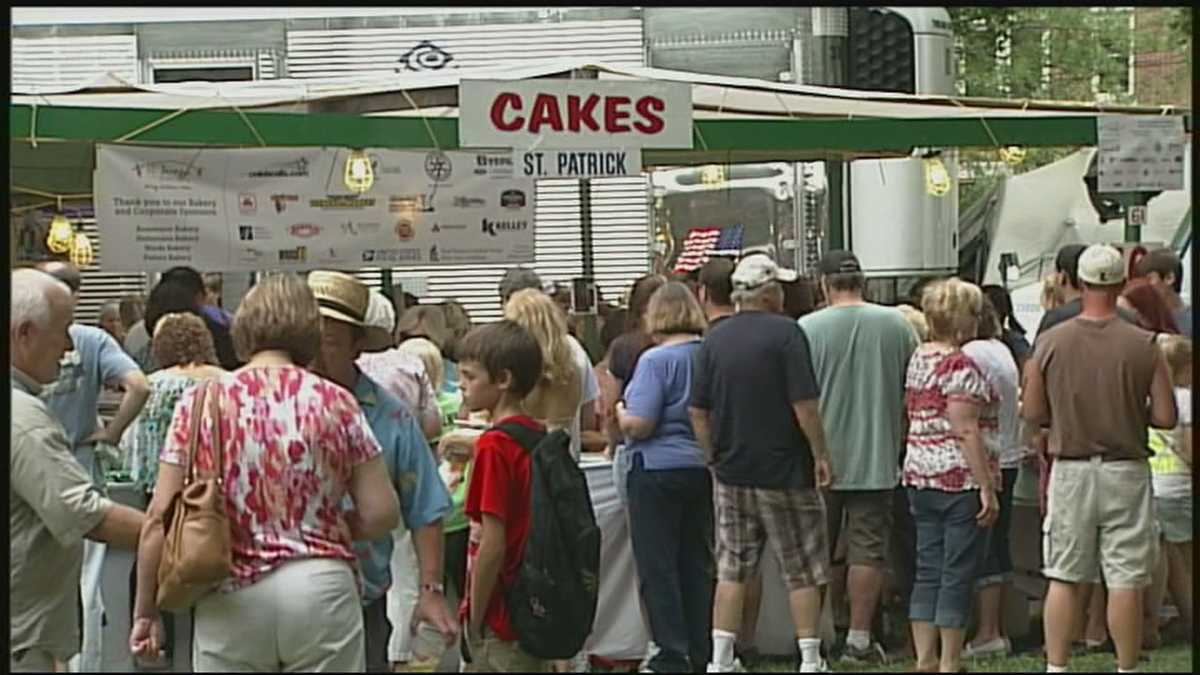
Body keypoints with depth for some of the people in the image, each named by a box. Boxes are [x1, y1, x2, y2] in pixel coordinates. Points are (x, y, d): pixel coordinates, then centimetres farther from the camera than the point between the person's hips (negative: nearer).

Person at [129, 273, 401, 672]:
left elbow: (159, 518, -1)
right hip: (319, 590, 0)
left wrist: (145, 609, 8)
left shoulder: (200, 403, 2)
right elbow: (382, 514, 1)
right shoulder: (335, 403, 2)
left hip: (230, 602, 0)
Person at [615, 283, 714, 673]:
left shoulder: (656, 360, -15)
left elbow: (639, 424, -18)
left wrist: (620, 414, 2)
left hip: (659, 469, -7)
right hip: (703, 469, 7)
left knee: (658, 568, 1)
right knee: (697, 564, 13)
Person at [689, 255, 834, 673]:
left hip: (731, 472, 5)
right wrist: (821, 456, -7)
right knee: (803, 571, 5)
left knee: (731, 570, 9)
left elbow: (697, 411, 6)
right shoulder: (785, 333, -11)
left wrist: (715, 458, 14)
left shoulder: (715, 338, 5)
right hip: (784, 473, -5)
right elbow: (804, 404, -15)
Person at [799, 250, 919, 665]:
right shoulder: (896, 325, -2)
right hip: (876, 460, 1)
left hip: (820, 461, -1)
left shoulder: (807, 329, -9)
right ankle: (859, 639, 6)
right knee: (868, 550, 5)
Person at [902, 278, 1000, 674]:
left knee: (928, 572, 10)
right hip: (960, 479, -8)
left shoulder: (918, 360, 11)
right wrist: (987, 488, -17)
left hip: (919, 477, 8)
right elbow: (966, 432, -19)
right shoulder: (960, 366, -14)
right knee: (957, 576, -2)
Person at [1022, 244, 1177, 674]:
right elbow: (1166, 416, -6)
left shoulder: (1050, 342, -4)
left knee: (1062, 577, 9)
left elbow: (1032, 413, 1)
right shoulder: (1142, 345, -8)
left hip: (1070, 470, 2)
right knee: (1125, 581, 4)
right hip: (1125, 471, -2)